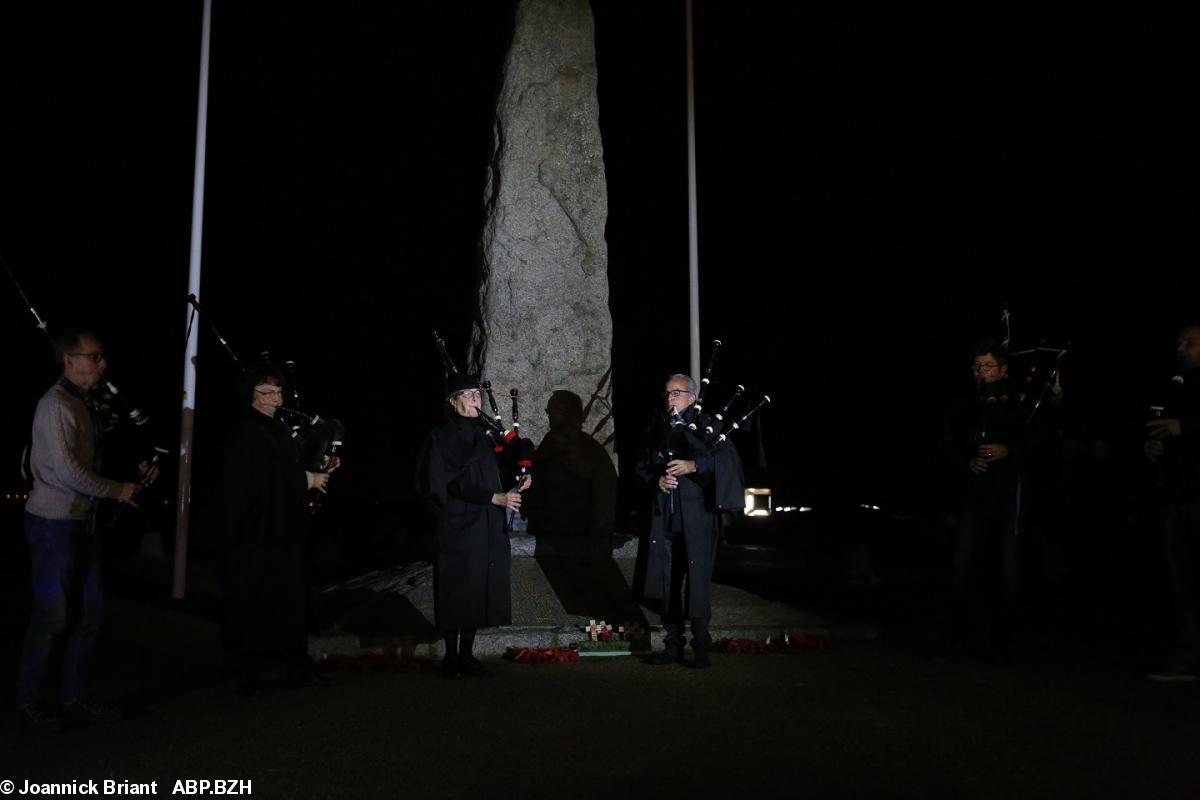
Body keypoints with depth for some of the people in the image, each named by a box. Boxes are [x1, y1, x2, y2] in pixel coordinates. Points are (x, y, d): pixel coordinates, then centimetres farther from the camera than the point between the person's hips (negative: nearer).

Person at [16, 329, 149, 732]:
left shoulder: (83, 403, 13)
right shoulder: (56, 405, -15)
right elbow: (67, 471, -20)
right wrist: (118, 490, -11)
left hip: (82, 521, 9)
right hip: (53, 522, -9)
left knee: (90, 610, 11)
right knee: (53, 614, -1)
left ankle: (75, 698, 22)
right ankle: (28, 701, 15)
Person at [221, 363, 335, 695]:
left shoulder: (277, 428, 15)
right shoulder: (246, 430, -11)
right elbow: (261, 476, -19)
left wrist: (318, 470, 2)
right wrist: (306, 479, -11)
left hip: (285, 529, 8)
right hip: (257, 529, -8)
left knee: (291, 601, 10)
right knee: (255, 602, -1)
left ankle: (298, 666, 17)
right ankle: (249, 675, 9)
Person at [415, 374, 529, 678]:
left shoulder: (484, 433, 12)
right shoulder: (442, 438, -8)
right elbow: (455, 484, -16)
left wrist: (519, 479, 1)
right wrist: (495, 498, -19)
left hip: (487, 528, 6)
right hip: (457, 527, -6)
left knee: (478, 592, 8)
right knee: (456, 593, -1)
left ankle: (467, 654, 17)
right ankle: (451, 656, 10)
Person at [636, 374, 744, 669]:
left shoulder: (707, 426, 2)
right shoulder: (658, 431, 17)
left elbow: (728, 456, -11)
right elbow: (642, 466, 17)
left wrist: (694, 465, -21)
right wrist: (656, 479, -4)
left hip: (697, 515, -5)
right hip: (664, 517, 5)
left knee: (697, 580, -6)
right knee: (667, 581, 5)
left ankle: (701, 648, 2)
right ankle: (673, 646, 15)